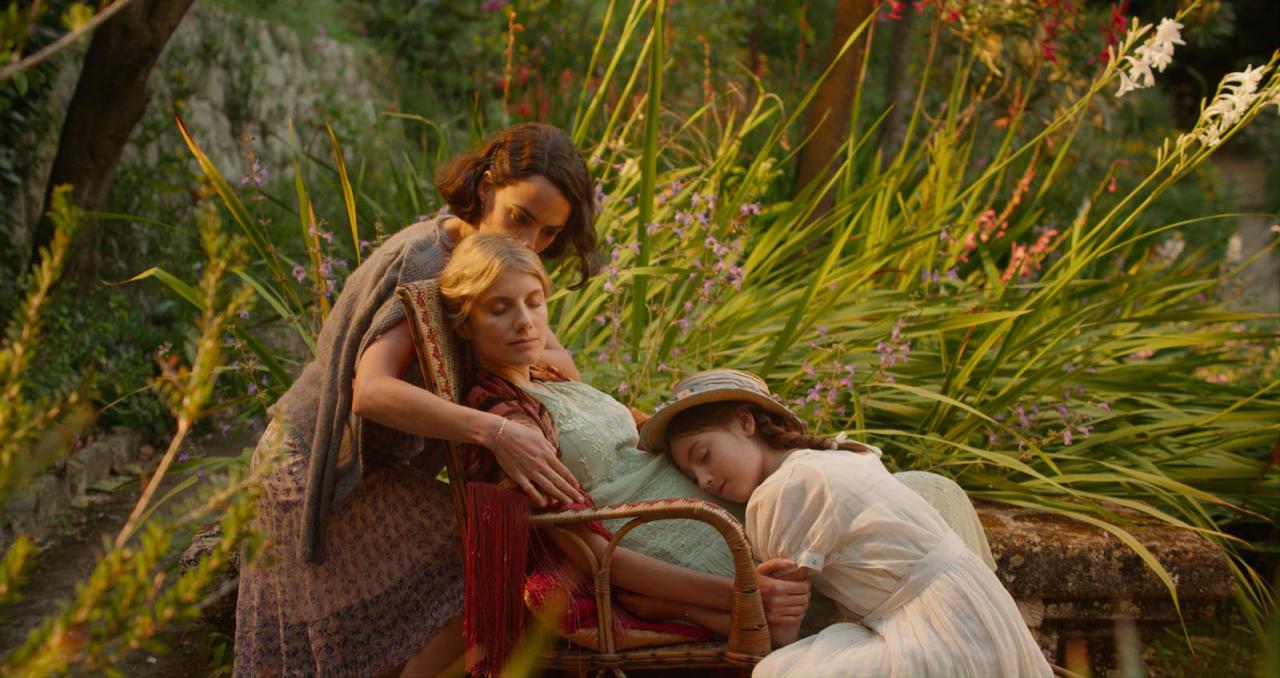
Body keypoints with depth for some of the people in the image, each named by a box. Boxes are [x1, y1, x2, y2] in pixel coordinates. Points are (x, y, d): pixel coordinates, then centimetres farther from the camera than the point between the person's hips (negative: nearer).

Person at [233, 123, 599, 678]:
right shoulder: (424, 263, -24)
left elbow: (563, 362, 1)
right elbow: (372, 391, -37)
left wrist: (533, 357, -24)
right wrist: (496, 433, -45)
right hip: (320, 473, -9)